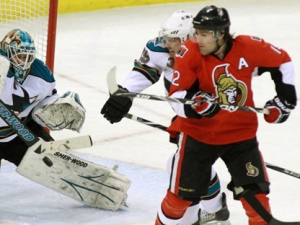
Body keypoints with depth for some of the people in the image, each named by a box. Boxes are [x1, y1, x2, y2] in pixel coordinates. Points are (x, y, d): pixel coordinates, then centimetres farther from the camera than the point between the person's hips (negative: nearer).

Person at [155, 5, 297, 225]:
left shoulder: (248, 48, -15)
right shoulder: (189, 54, -19)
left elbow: (282, 61, 3)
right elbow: (176, 98, -17)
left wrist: (284, 98, 2)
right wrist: (194, 102, -38)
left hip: (241, 132, 1)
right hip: (198, 133, -1)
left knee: (255, 191, 1)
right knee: (182, 193, 2)